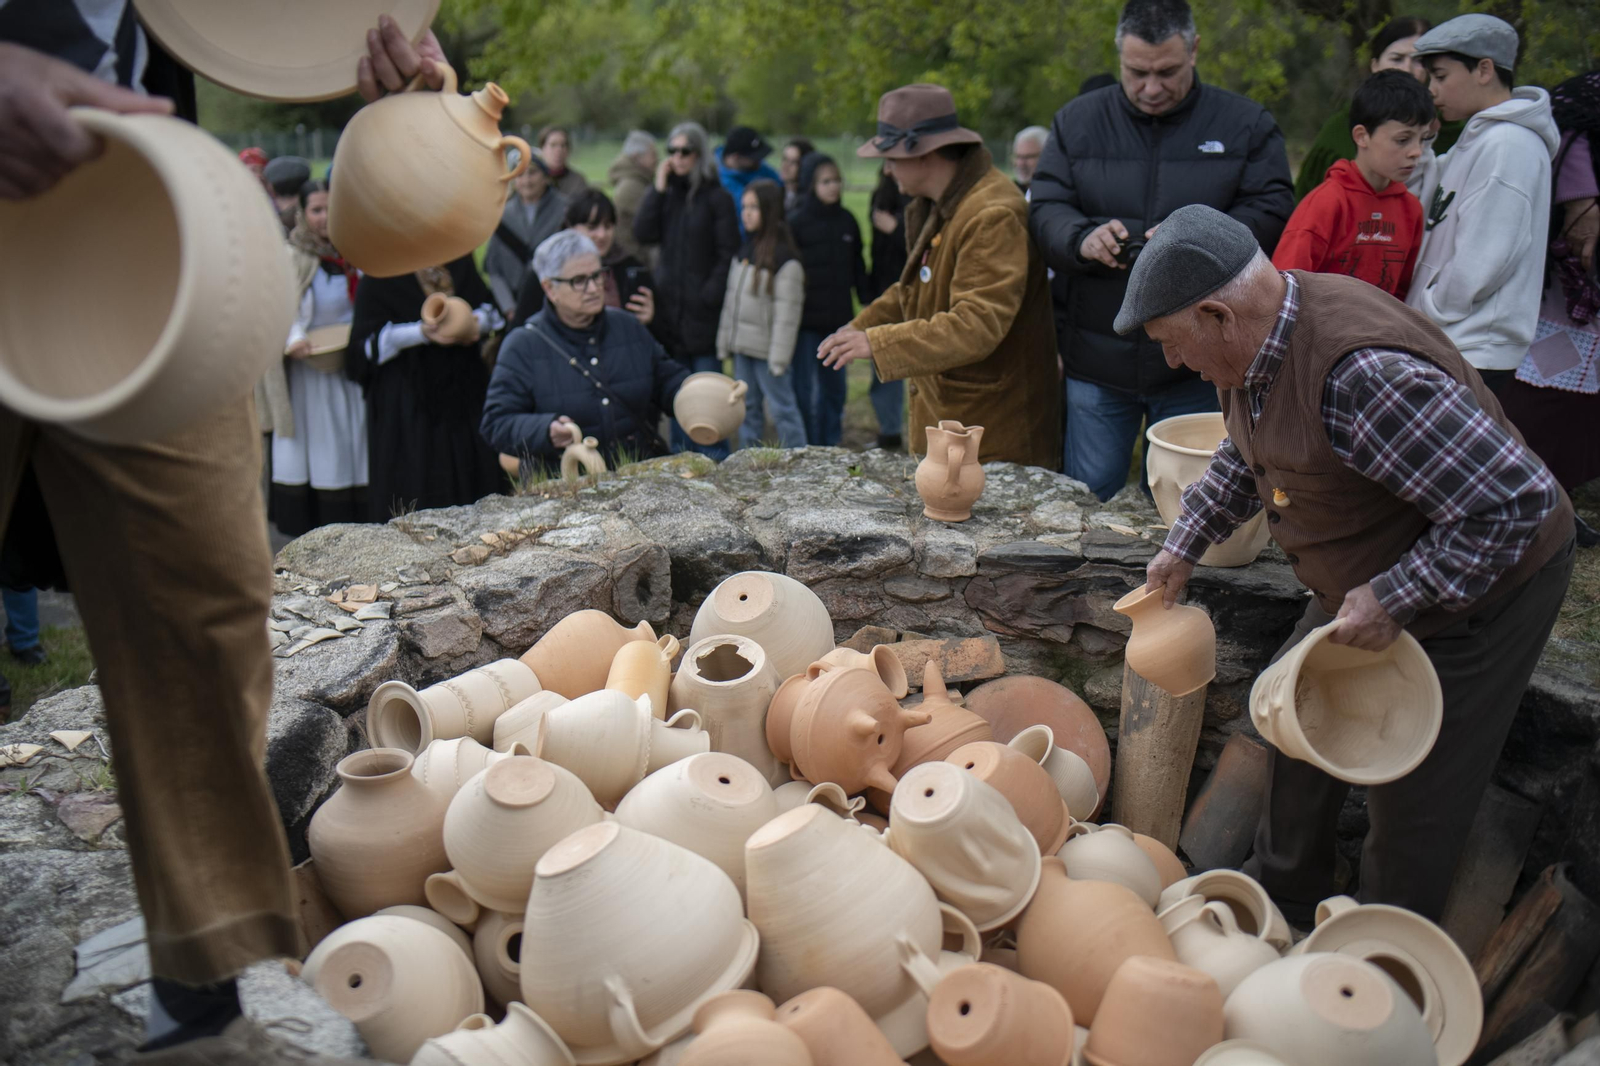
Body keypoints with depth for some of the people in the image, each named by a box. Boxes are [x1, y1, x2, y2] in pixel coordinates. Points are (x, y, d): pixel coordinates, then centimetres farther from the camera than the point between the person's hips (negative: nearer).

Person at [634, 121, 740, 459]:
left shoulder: (717, 197, -4)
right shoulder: (668, 194, 11)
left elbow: (728, 253, -8)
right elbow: (643, 234, -2)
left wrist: (710, 296, -15)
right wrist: (658, 188, -6)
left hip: (702, 313, -5)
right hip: (670, 310, 5)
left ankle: (714, 461, 5)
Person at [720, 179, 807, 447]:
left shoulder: (785, 259, -14)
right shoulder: (745, 250, 11)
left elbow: (787, 313, -17)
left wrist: (779, 357, -19)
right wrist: (724, 342, 13)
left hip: (767, 350, -8)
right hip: (742, 345, 8)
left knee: (782, 408, -3)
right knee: (747, 407, 15)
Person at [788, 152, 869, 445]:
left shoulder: (847, 221, 8)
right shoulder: (796, 222, -6)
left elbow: (857, 267, 16)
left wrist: (866, 300, 11)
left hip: (839, 318, 5)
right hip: (807, 319, -4)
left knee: (835, 386, 11)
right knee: (807, 389, -2)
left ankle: (831, 446, 22)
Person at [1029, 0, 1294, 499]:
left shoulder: (1247, 125, 4)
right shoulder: (1077, 121, 7)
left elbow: (1273, 213, -4)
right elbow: (1045, 209, 0)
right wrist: (1083, 238, -22)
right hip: (1098, 361, 1)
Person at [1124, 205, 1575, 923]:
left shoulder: (1362, 376, -38)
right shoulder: (1262, 338, -7)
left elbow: (1516, 502, -36)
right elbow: (1245, 455, 15)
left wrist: (1393, 600, -30)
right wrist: (1185, 546, 11)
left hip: (1479, 589, -9)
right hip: (1364, 583, 9)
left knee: (1414, 798, 2)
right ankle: (1283, 895, 39)